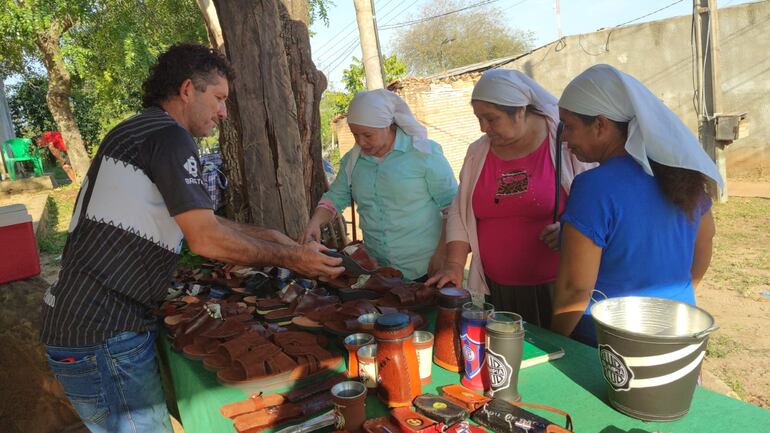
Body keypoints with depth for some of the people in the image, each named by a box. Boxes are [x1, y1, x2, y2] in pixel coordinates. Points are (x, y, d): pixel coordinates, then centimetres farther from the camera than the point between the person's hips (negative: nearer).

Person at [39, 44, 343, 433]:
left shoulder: (136, 132, 17)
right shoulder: (169, 136, -15)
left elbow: (196, 221, 22)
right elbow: (206, 239, -20)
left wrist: (266, 236, 18)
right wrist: (288, 257, -10)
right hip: (103, 336, -10)